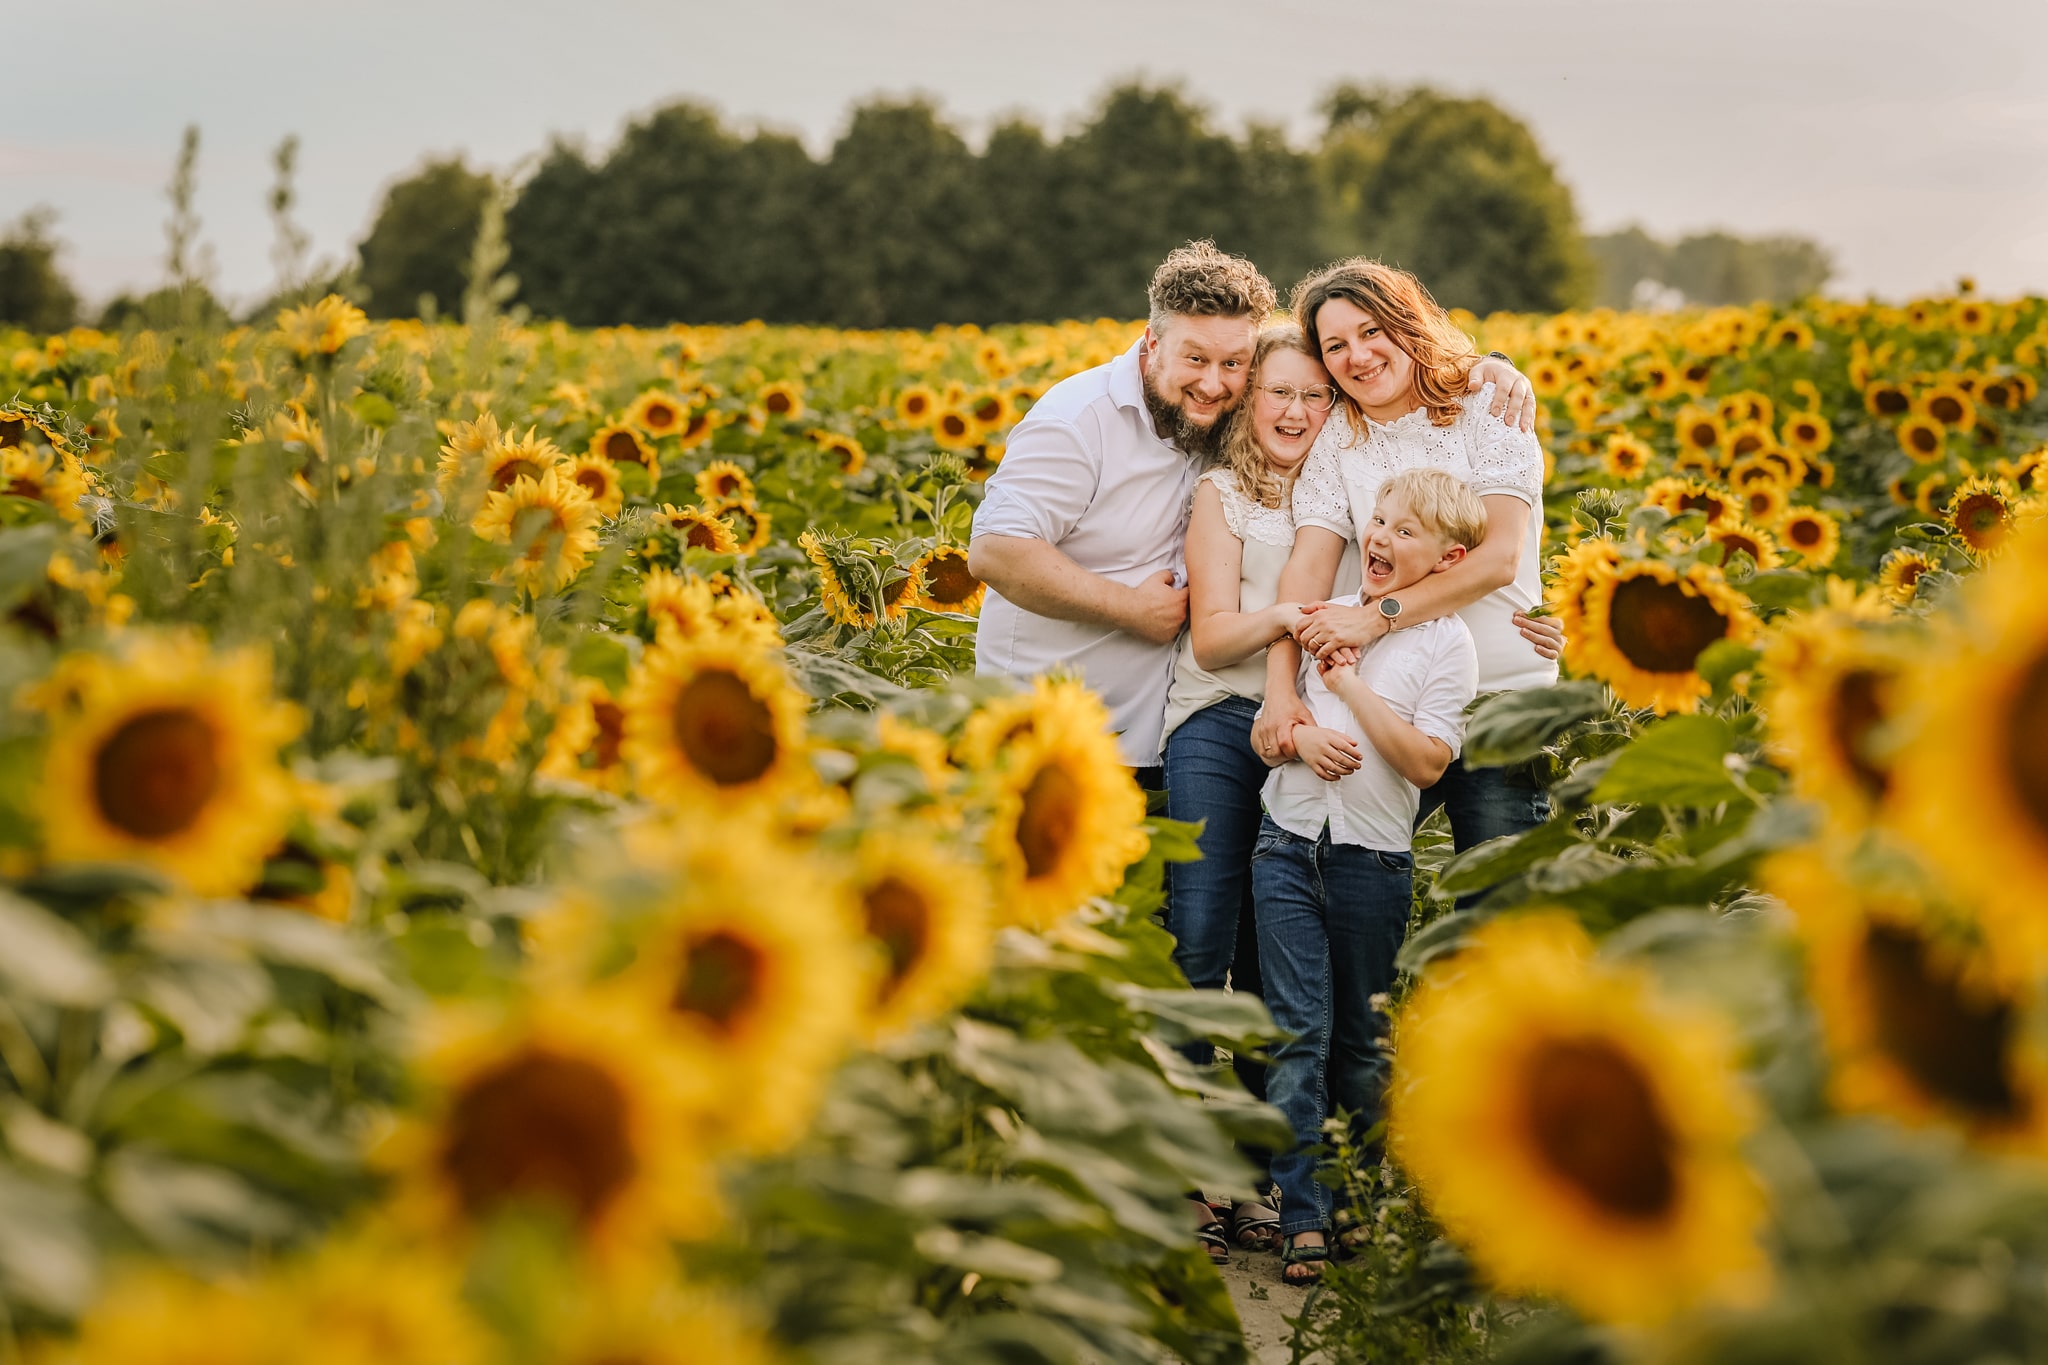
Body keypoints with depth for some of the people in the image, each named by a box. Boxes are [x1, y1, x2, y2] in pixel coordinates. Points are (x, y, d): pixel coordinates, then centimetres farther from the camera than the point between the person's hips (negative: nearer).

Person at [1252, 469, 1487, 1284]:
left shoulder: (1446, 643, -4)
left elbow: (1426, 761, -13)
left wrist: (1352, 684, -13)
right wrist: (1300, 731, -7)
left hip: (1373, 858, -2)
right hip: (1289, 843, 2)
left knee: (1359, 1040, 9)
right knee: (1297, 1030, -5)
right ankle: (1303, 1219, -7)